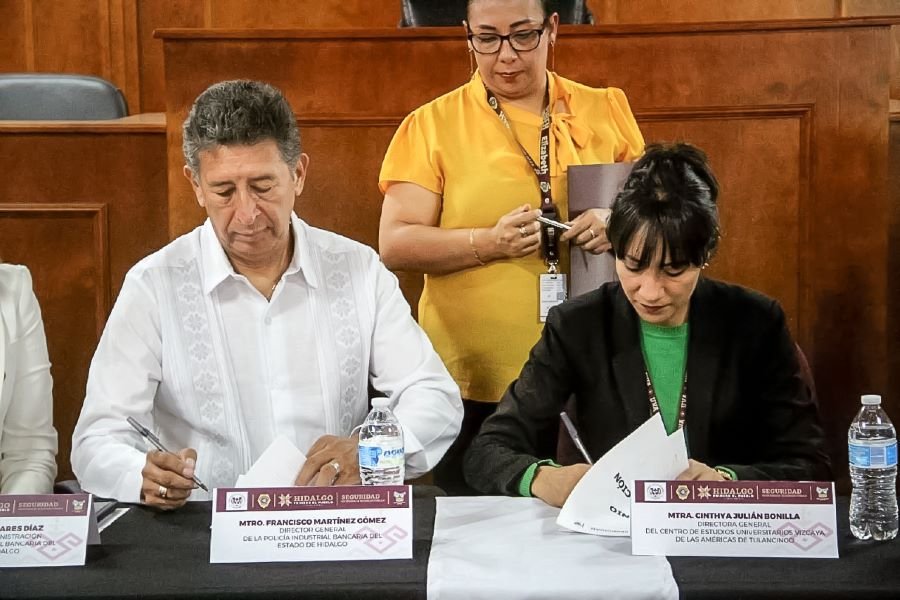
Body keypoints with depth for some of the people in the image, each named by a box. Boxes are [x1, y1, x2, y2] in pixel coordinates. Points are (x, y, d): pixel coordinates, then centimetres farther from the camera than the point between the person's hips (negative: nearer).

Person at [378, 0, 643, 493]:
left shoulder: (607, 111, 7)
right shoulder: (431, 125, 1)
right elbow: (395, 244, -3)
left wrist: (619, 223, -11)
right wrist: (488, 243, -19)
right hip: (475, 383, -1)